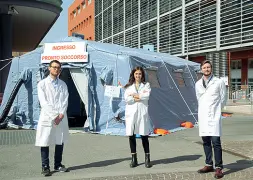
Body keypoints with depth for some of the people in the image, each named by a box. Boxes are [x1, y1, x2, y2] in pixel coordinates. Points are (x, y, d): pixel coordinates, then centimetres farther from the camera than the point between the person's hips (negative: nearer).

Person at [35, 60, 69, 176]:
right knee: (45, 143, -2)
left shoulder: (63, 85, 13)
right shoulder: (42, 84, 1)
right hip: (47, 117, -4)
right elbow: (43, 102, -8)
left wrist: (61, 115, -10)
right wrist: (54, 116, -15)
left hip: (61, 118, 4)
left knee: (60, 142, 8)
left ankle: (58, 165, 19)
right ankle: (45, 167, 6)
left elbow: (65, 101, 5)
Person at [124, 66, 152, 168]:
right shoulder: (129, 86, 12)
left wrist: (134, 95, -3)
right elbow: (126, 98, -4)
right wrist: (140, 97, -9)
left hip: (142, 113, -1)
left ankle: (147, 159, 8)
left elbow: (146, 96, -9)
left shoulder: (146, 85, 10)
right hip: (131, 113, 2)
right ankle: (134, 159, 13)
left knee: (144, 136, 0)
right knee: (131, 136, 4)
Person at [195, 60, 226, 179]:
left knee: (215, 141, -9)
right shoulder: (198, 84, 9)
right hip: (203, 116, 4)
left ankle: (219, 167, -2)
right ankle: (209, 165, 19)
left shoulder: (219, 82, -2)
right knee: (206, 141, 9)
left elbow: (222, 99, 6)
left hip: (214, 116, -4)